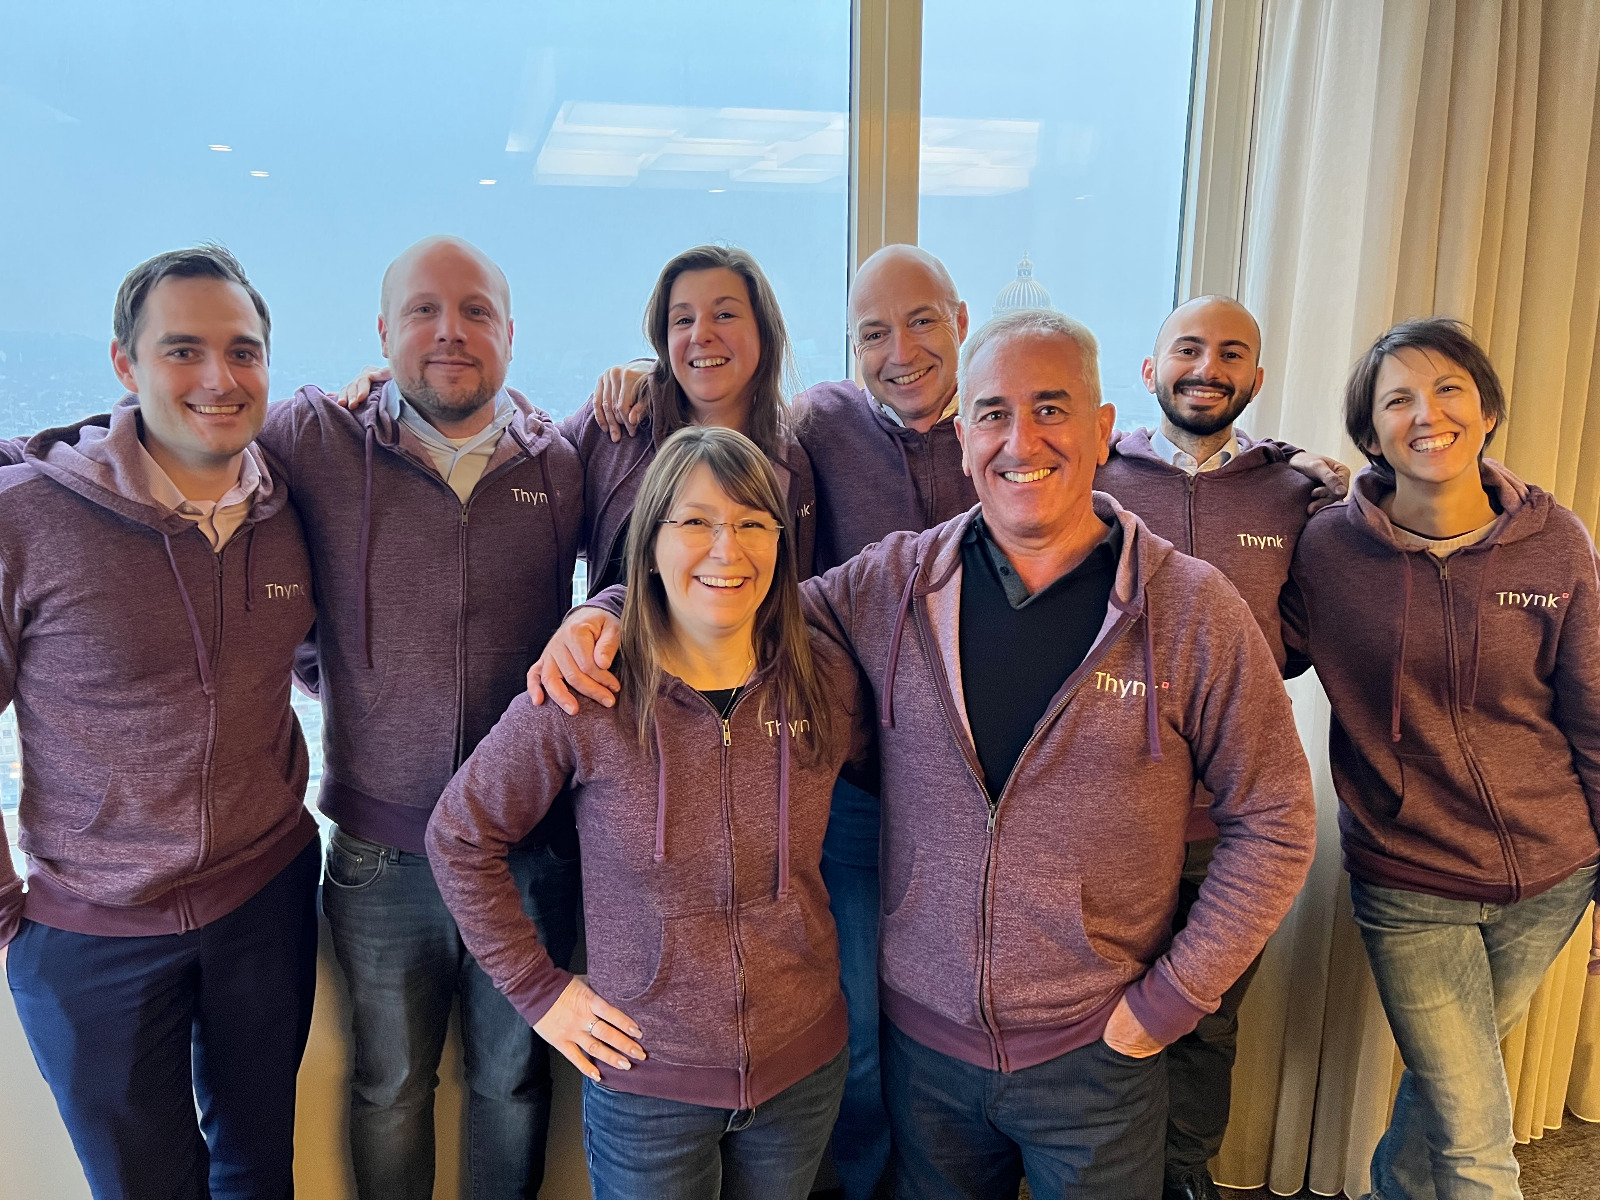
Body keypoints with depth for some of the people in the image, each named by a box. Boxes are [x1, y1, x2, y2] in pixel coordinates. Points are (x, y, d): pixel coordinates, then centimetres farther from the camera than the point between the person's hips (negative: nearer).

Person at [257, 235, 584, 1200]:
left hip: (532, 852, 1)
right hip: (382, 857, 0)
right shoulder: (315, 442, -7)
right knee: (389, 1088, 21)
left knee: (515, 1080, 21)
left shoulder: (562, 461, -3)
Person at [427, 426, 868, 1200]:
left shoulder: (828, 687, -9)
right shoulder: (582, 700, -18)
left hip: (804, 1070, 3)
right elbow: (459, 839, -6)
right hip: (645, 1083, -2)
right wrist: (537, 988, -6)